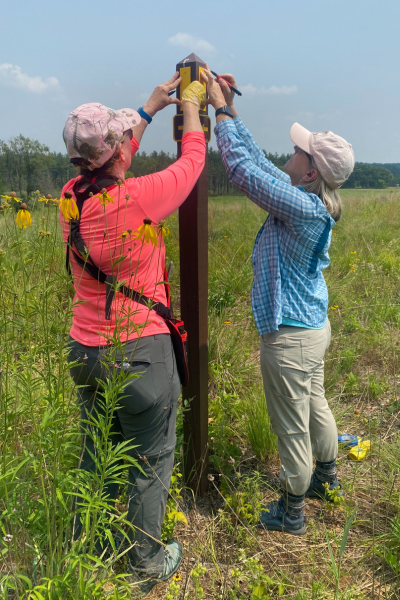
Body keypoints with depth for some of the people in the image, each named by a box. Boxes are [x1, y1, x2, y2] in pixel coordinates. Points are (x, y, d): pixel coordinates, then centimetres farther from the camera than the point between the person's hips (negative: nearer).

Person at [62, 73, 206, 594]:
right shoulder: (140, 198, -21)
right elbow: (191, 162, -3)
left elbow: (111, 167, 16)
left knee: (97, 453, 24)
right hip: (140, 351, -6)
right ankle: (148, 564, 34)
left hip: (85, 350, 7)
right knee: (151, 462, 14)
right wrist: (191, 109, 16)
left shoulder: (71, 198, -4)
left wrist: (151, 107, 24)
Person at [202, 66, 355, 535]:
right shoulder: (311, 201, 3)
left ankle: (291, 511, 29)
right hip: (314, 326, 10)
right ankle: (326, 478, 50)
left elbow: (242, 168, -24)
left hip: (290, 335, -10)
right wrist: (229, 111, 9)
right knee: (315, 407, 27)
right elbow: (257, 162, 9)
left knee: (292, 426, 7)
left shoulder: (304, 207, -26)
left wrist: (221, 110, -12)